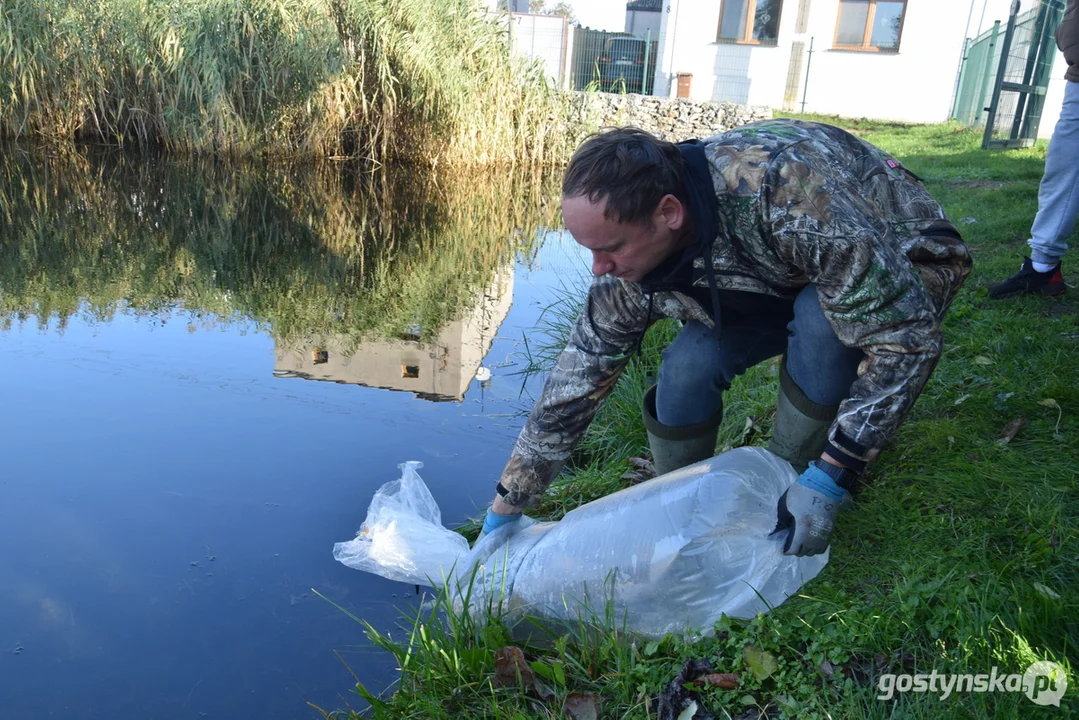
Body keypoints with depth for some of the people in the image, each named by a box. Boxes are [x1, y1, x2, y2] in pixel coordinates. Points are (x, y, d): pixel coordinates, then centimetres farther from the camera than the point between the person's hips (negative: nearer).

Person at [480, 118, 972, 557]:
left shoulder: (788, 197, -42)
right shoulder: (631, 259, -21)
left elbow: (906, 337, -36)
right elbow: (573, 385, -13)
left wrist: (827, 480, -35)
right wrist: (503, 513, -9)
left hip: (902, 264, -4)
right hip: (786, 279, 4)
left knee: (819, 318, -36)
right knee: (688, 363, -20)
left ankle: (791, 483, -12)